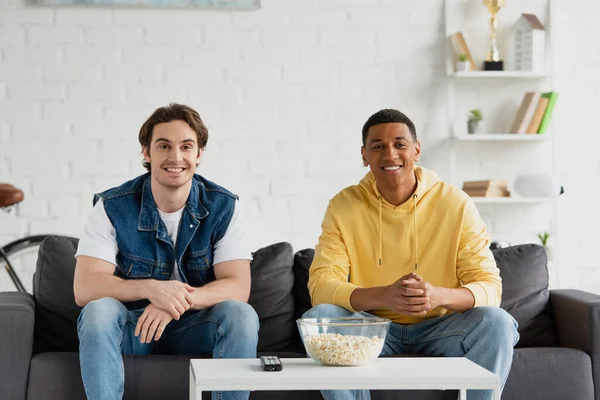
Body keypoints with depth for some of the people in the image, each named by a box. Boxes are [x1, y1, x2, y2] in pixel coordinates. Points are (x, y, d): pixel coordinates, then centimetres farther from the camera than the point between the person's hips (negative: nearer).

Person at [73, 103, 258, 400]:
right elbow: (84, 289, -19)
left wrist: (180, 299, -34)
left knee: (241, 314, -27)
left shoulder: (223, 207, -7)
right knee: (98, 310, -31)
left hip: (193, 330, 1)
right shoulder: (112, 207, -10)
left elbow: (238, 287, -15)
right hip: (129, 329, -1)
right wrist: (151, 289, -36)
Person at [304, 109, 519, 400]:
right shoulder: (344, 206, -6)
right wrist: (384, 296, -35)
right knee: (318, 317, -27)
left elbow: (489, 287, -12)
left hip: (439, 327, 0)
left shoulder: (456, 204, -9)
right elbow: (321, 285, -15)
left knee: (497, 322, -27)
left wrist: (439, 296, -35)